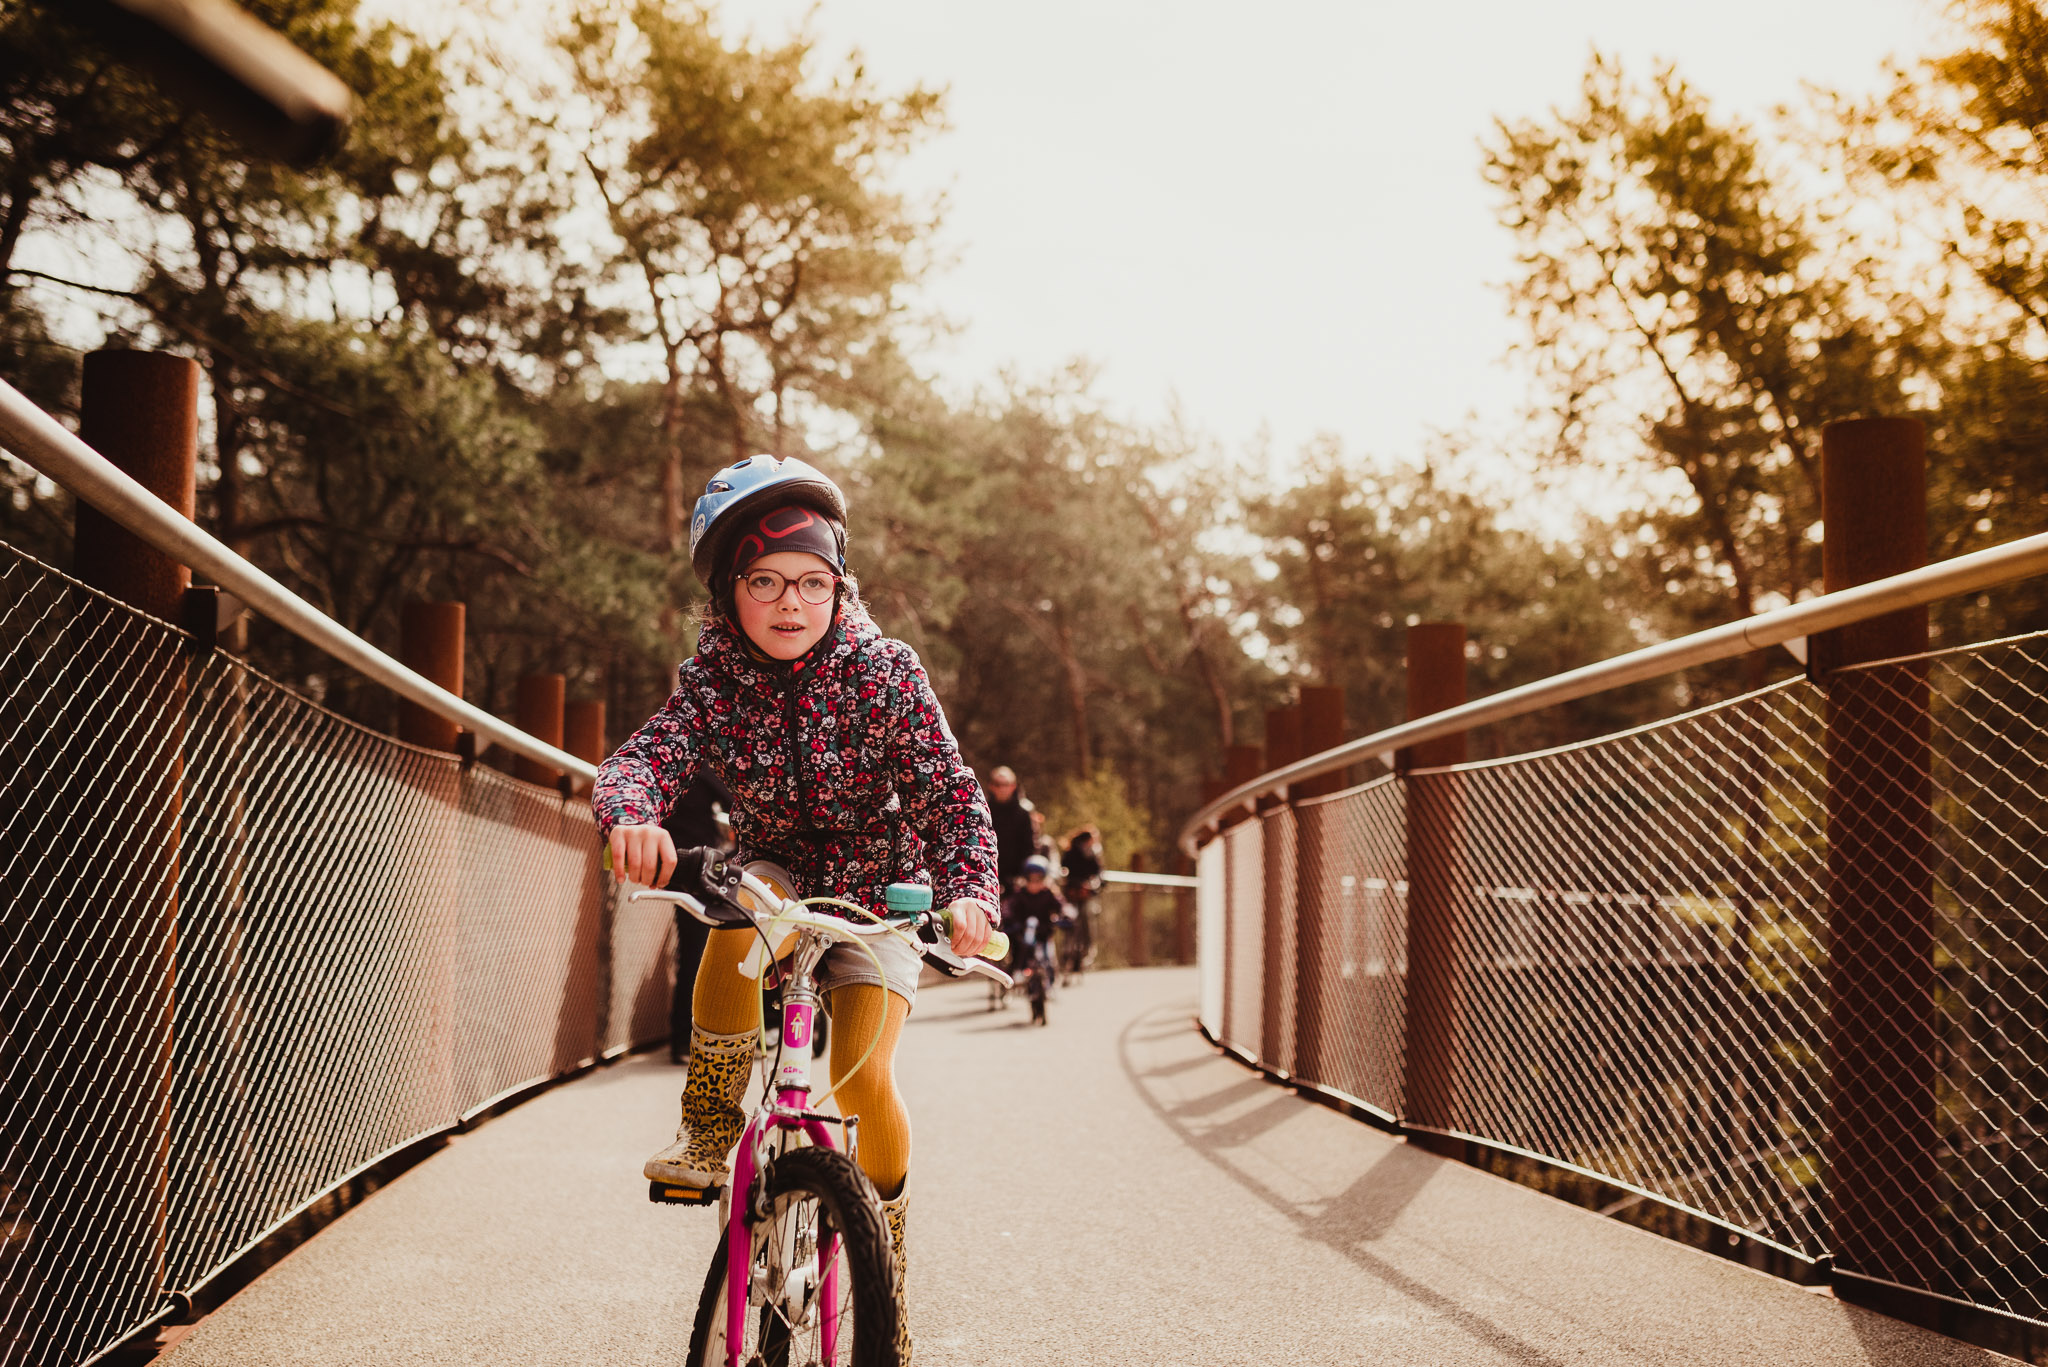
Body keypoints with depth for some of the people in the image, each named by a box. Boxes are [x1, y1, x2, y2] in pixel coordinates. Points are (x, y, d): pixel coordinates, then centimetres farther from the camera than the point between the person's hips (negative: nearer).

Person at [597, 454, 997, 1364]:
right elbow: (645, 756, -28)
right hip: (774, 876, 2)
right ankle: (710, 1124, -17)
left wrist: (967, 887, -43)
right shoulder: (714, 681, -13)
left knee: (861, 1072, -22)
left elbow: (946, 789, -24)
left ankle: (887, 1260, 7)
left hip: (876, 890, -1)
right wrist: (632, 812, -53)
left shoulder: (882, 671, -18)